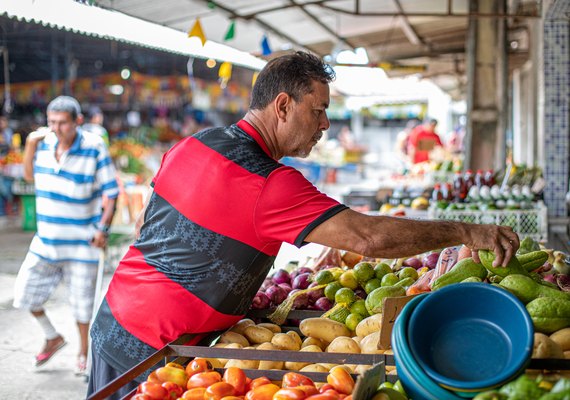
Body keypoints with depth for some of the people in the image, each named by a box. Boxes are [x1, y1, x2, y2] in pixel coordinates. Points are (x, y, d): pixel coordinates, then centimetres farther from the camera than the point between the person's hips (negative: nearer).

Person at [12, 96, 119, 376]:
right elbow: (30, 176, 15)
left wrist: (103, 227, -16)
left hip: (81, 242, -5)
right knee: (25, 292, 8)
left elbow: (111, 192, -10)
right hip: (46, 239, 5)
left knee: (82, 300, 6)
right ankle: (53, 338, 32)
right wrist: (30, 145, 1)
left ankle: (83, 353, 29)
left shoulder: (94, 148, -15)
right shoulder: (44, 143, -1)